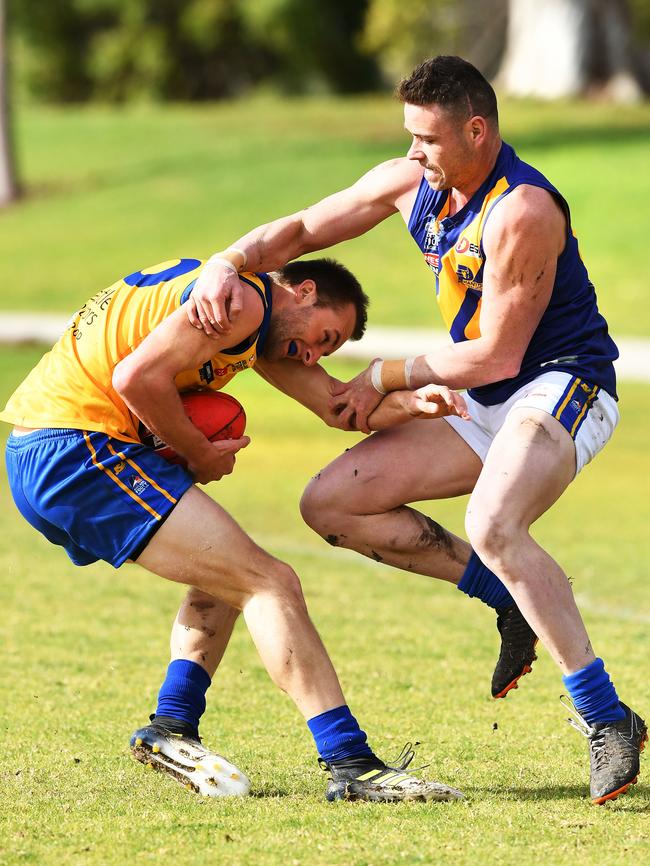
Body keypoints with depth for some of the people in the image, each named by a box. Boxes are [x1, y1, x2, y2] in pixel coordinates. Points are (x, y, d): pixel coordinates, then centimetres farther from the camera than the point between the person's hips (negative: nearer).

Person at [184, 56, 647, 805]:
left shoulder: (523, 211, -23)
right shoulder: (411, 182, 3)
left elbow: (497, 355, -20)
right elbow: (298, 231, 11)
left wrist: (384, 379, -10)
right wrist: (228, 266, -9)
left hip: (564, 387, -9)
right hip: (490, 406, 9)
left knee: (493, 526, -37)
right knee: (330, 503, -1)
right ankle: (509, 598, 3)